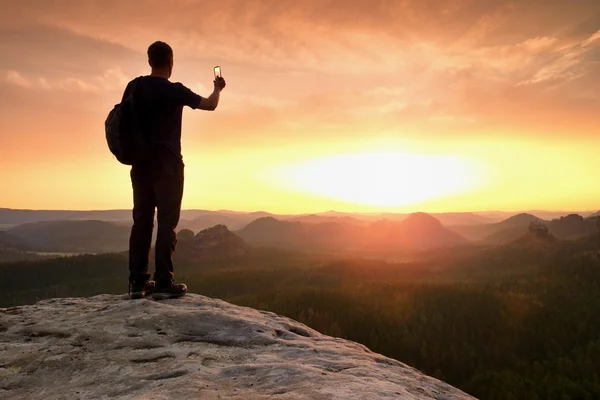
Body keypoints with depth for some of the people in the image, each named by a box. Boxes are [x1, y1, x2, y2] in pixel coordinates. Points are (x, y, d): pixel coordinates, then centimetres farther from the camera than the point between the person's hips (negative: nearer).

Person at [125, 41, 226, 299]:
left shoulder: (134, 87, 6)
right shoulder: (173, 90, -9)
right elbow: (210, 105, 0)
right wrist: (218, 89, 19)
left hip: (140, 163, 6)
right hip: (166, 163, -5)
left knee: (142, 221, 8)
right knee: (167, 221, -3)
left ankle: (137, 281, 9)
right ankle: (163, 282, -5)